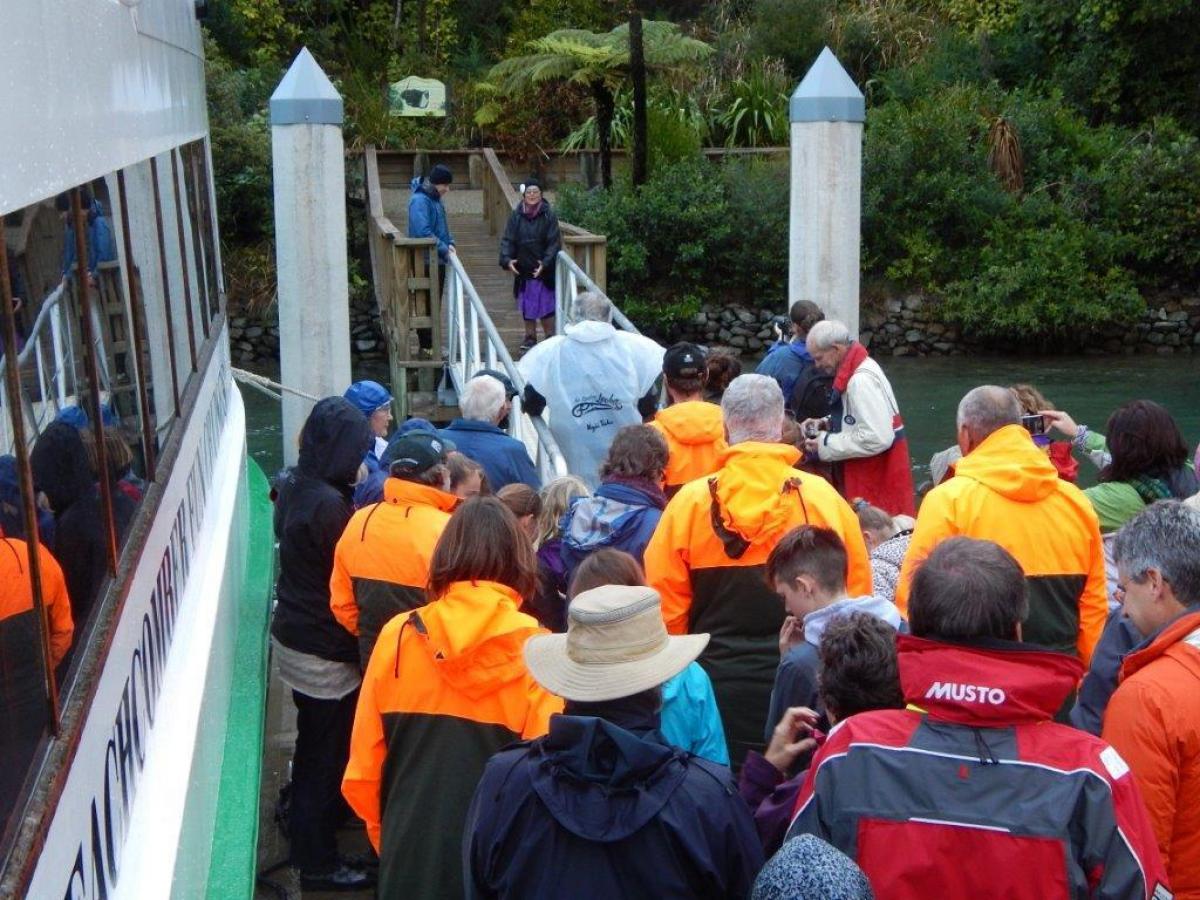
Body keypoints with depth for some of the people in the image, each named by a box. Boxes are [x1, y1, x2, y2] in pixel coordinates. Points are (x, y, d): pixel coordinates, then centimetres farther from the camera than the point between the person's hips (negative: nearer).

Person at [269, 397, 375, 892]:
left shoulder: (295, 484, 1)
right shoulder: (328, 504, -26)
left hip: (294, 634, 9)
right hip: (325, 650, -9)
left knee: (314, 743, 26)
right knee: (325, 754, 5)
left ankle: (309, 824, 44)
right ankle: (318, 863, 18)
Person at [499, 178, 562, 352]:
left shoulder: (549, 216, -5)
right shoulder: (516, 216, 1)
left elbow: (554, 242, -8)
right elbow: (507, 240, 0)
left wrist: (546, 262, -21)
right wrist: (507, 259, -17)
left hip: (544, 270, -3)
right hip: (523, 269, 3)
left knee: (546, 305, 1)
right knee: (526, 305, 9)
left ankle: (550, 337, 14)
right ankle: (530, 337, 21)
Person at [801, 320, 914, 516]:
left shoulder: (862, 381, -22)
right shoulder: (855, 370, 8)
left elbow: (878, 438, -27)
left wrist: (825, 445, -18)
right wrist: (825, 423, 6)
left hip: (878, 481, -9)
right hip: (864, 478, 9)